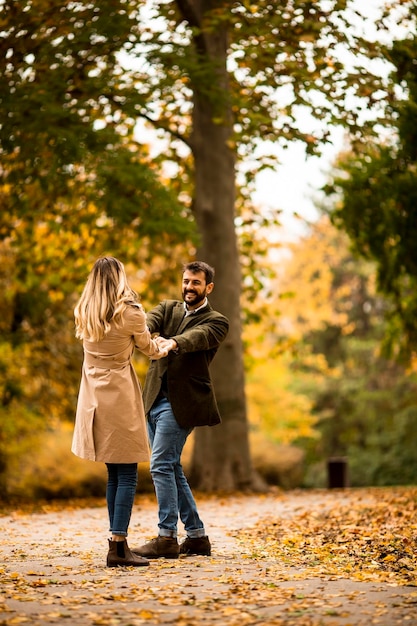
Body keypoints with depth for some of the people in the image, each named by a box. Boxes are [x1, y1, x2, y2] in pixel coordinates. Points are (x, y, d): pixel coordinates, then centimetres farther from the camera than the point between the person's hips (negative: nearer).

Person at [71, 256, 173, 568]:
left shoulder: (83, 313, 5)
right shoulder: (130, 312, -11)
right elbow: (149, 349, 5)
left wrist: (154, 343, 29)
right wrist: (165, 347, 28)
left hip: (94, 398, 6)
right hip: (120, 395, -6)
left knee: (114, 475, 14)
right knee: (127, 476, -2)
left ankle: (118, 544, 17)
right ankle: (118, 547, -7)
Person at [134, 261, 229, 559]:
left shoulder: (216, 321, 0)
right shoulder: (168, 308, 14)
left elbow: (197, 337, -22)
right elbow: (149, 323, -8)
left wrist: (173, 343, -44)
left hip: (181, 401, -7)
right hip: (155, 398, 7)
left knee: (161, 465, -14)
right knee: (171, 468, 9)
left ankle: (167, 538, -9)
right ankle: (197, 536, 17)